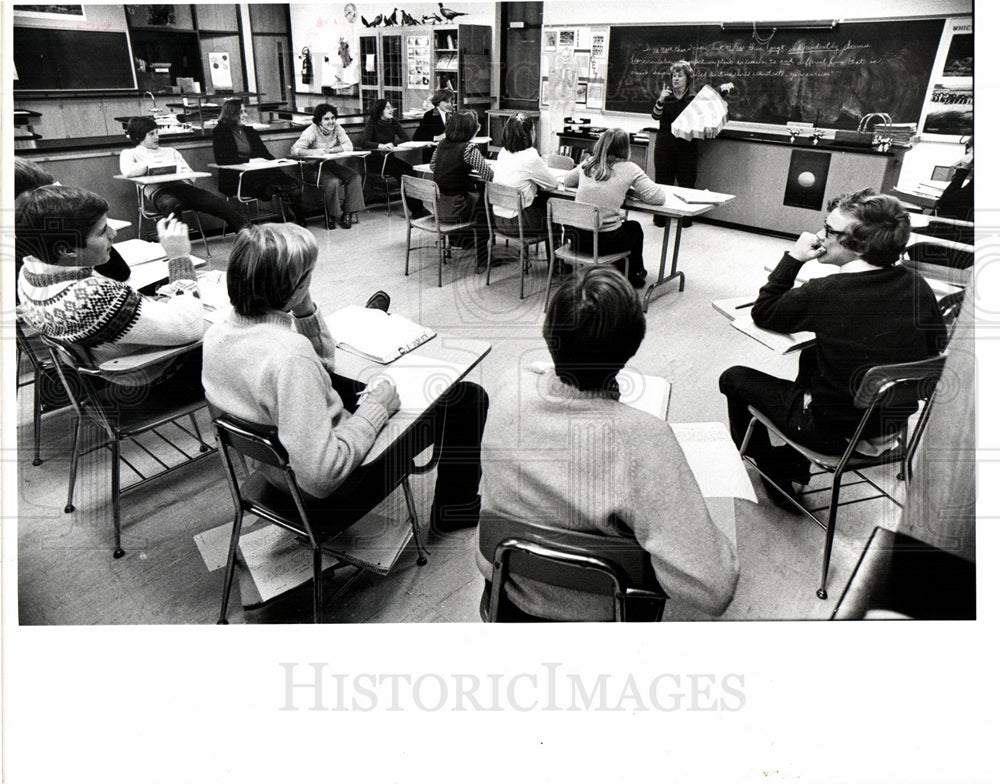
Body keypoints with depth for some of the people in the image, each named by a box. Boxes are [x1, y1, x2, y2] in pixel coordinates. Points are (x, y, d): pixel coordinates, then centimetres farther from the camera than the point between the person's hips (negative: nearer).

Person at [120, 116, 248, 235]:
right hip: (158, 190, -4)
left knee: (215, 200, -21)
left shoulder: (170, 151, 33)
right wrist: (153, 165, -6)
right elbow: (127, 171, -3)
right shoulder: (130, 153, 20)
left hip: (181, 185, 4)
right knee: (171, 203, -41)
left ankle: (244, 227, -28)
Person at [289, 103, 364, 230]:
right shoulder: (312, 131, -13)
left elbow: (349, 146, -11)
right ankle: (336, 215, -15)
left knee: (355, 177, -17)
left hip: (332, 164, 6)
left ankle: (349, 212, -13)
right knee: (333, 182, -33)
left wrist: (329, 150, -22)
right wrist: (315, 152, -40)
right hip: (315, 167, -6)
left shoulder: (337, 128, 1)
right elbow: (295, 150, -24)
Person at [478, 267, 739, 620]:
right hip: (599, 615, -3)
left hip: (505, 585, 3)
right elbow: (710, 593, -35)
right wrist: (732, 536, -18)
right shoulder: (641, 438, -38)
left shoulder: (512, 389, -25)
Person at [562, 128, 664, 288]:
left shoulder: (587, 165, 5)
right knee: (634, 227, 31)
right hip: (606, 242, -4)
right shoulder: (628, 169, -7)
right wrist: (628, 191, 6)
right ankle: (635, 274, 50)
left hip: (578, 239, 4)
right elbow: (659, 197, -8)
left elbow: (567, 181, 26)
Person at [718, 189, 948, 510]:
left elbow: (762, 313, -10)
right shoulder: (918, 287, -11)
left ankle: (774, 472, 32)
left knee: (734, 378, 11)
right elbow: (936, 346, 4)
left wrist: (793, 258, -7)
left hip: (833, 431, -7)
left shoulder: (826, 293, -26)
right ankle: (796, 462, 43)